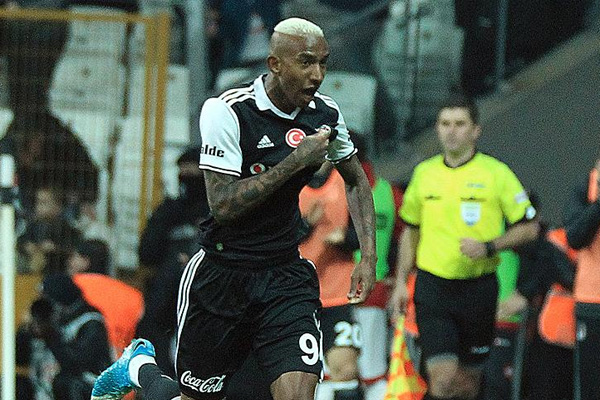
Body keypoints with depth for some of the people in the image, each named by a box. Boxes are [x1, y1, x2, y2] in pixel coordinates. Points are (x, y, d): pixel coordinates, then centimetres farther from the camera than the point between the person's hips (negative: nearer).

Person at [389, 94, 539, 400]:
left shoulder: (496, 173, -4)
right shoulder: (424, 173, 6)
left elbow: (529, 228, -1)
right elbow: (411, 230, 19)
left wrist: (489, 247, -15)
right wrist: (401, 281, 13)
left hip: (478, 290, -1)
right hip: (432, 287, 1)